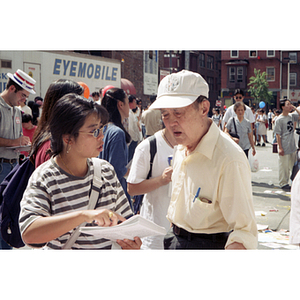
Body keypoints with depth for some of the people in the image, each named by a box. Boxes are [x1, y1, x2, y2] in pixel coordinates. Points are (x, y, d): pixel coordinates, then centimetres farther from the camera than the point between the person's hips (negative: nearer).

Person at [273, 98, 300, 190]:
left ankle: (286, 182, 27)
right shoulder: (279, 120, -12)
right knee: (283, 166, 2)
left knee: (291, 165, 14)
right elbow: (277, 135, -12)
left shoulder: (291, 116, 6)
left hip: (292, 146, 7)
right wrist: (280, 148, -15)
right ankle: (283, 183, 14)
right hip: (284, 148, -7)